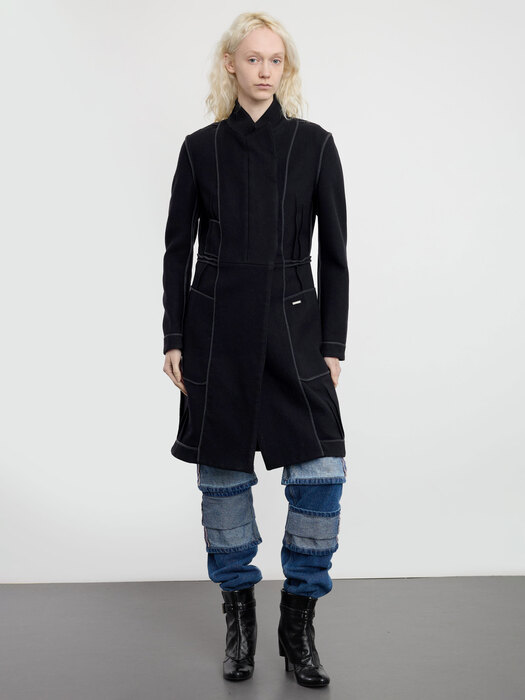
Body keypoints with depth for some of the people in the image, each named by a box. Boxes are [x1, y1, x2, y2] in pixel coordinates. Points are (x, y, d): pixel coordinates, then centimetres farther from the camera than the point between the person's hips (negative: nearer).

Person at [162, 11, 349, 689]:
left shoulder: (314, 145, 3)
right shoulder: (201, 148, 4)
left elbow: (333, 251, 3)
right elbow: (178, 248, 7)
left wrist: (332, 344, -1)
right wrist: (173, 339, 2)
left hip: (293, 327, 0)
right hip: (218, 330, 1)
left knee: (321, 473, -7)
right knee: (222, 473, 7)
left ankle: (298, 626, 10)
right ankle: (238, 619, 23)